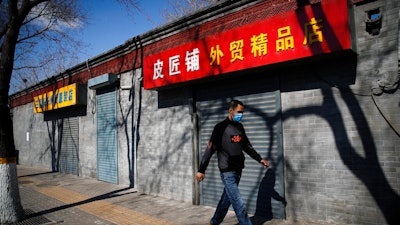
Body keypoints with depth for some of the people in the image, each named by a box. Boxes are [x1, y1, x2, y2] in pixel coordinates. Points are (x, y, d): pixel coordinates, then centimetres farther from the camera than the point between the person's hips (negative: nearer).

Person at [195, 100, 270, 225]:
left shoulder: (240, 127, 10)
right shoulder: (221, 127, -10)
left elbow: (247, 147, 20)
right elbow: (210, 149, -12)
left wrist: (259, 159, 15)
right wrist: (201, 170, -13)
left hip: (238, 171, 7)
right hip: (227, 172, -7)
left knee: (227, 199, 17)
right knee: (238, 204, -6)